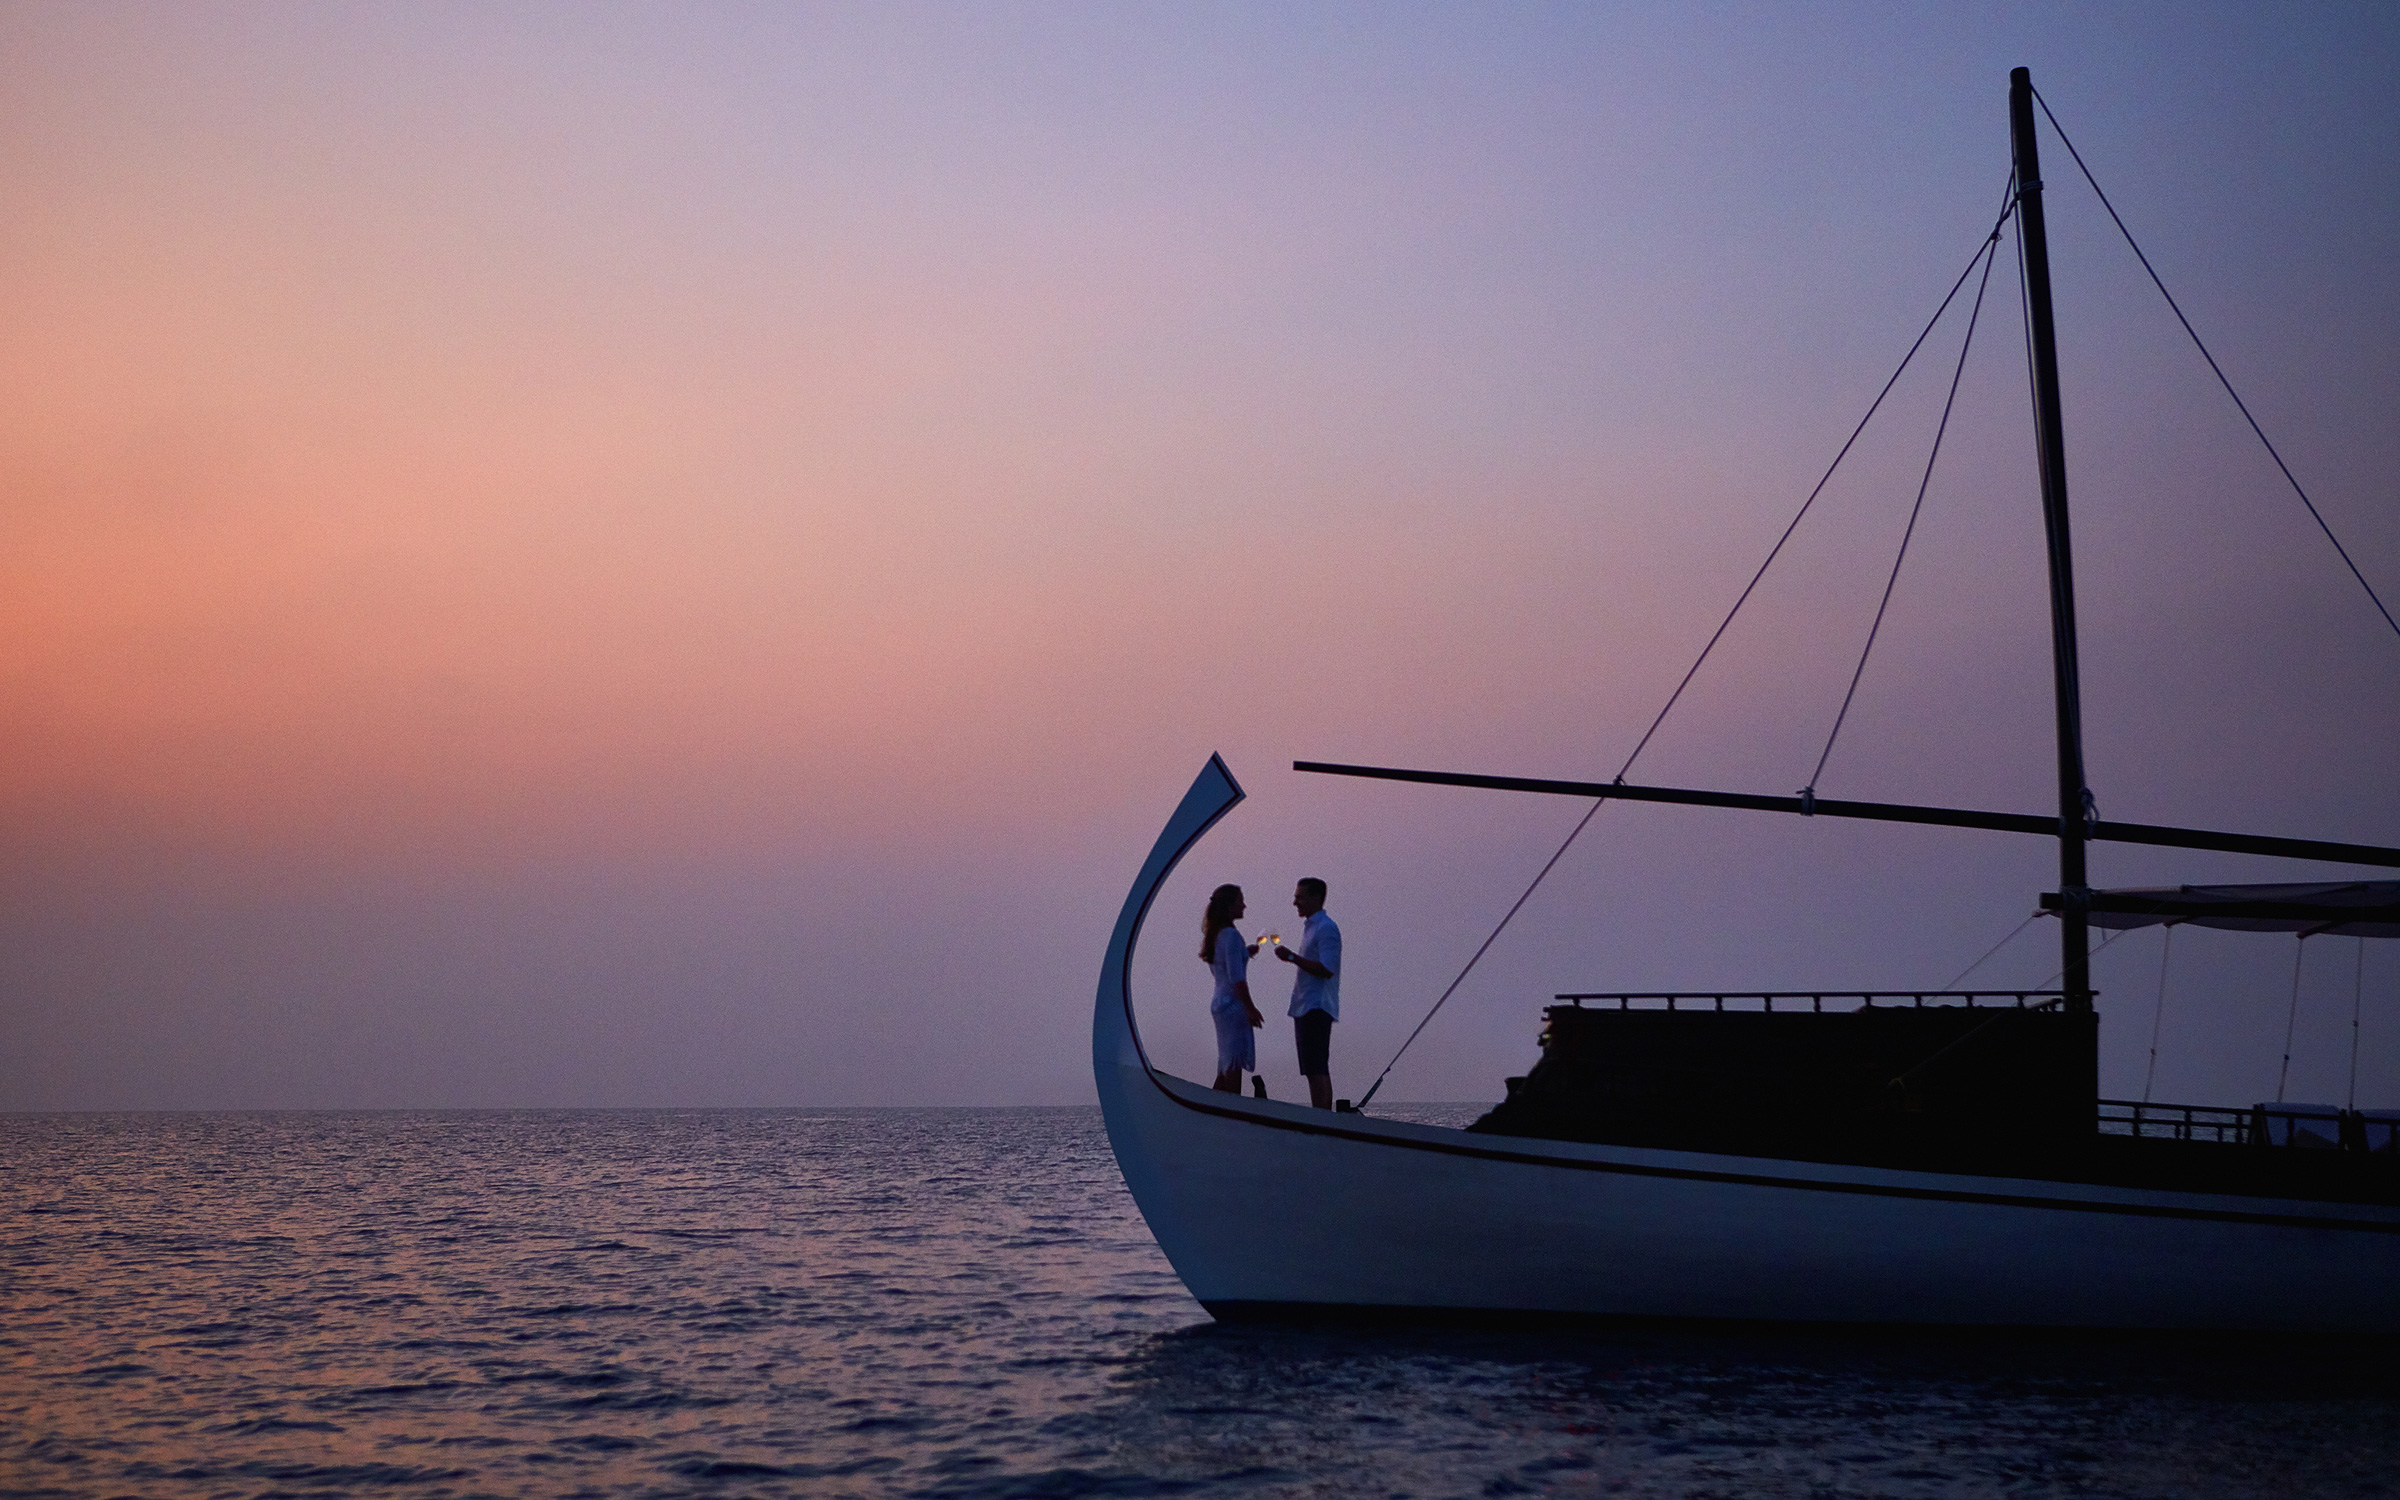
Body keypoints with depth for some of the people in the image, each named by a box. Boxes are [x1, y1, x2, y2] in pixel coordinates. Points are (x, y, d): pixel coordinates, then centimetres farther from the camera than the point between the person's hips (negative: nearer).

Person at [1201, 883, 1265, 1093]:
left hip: (1219, 1003, 10)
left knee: (1225, 1067, 14)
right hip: (1232, 1003, -10)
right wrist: (1250, 1008, -18)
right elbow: (1236, 978, -20)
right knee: (1234, 1067, -7)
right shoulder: (1230, 935, -16)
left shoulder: (1214, 934, 13)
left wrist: (1244, 953, 18)